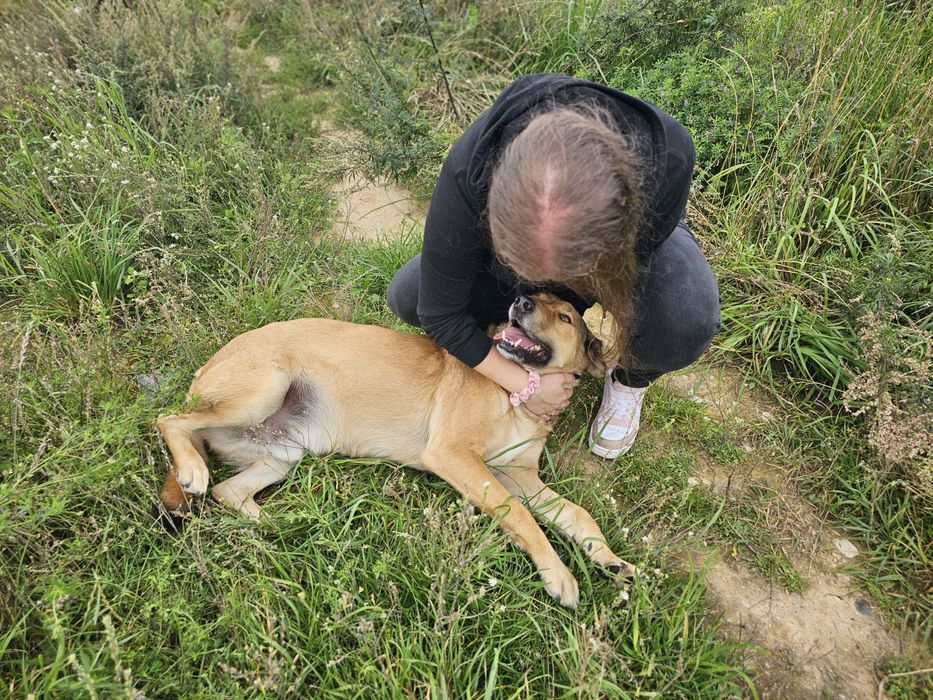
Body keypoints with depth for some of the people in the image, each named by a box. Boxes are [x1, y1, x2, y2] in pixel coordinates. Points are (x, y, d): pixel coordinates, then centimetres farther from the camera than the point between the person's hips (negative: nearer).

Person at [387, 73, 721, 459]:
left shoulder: (667, 157, -41)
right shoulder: (469, 170, -40)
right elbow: (440, 312, -26)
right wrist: (524, 385, -22)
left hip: (637, 238, -1)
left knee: (686, 321, -36)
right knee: (406, 297, -17)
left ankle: (629, 381, 2)